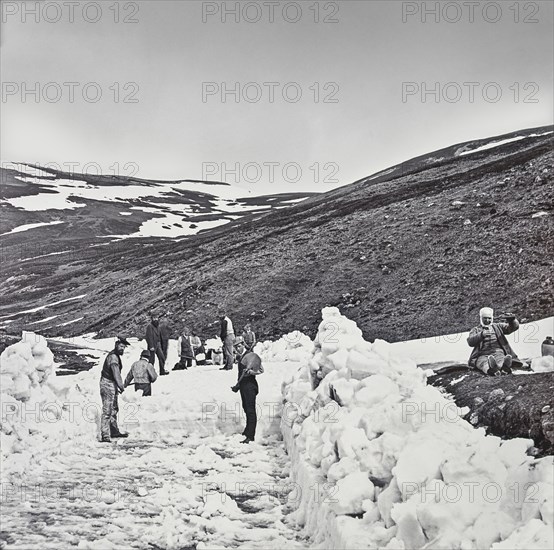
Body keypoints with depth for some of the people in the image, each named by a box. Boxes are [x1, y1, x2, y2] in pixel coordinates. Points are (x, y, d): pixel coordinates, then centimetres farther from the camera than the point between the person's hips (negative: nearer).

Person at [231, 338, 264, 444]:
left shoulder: (251, 356, -11)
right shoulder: (240, 357, 15)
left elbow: (260, 370, -14)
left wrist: (250, 371, -27)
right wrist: (237, 385, 19)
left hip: (250, 385, -9)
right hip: (243, 385, 9)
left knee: (250, 410, -8)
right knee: (246, 408, 18)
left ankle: (250, 436, -9)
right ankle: (248, 430, 33)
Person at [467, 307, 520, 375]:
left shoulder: (498, 326, 27)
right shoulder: (475, 330, 21)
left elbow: (514, 326, 15)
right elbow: (470, 342, 0)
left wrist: (512, 320, -9)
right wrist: (482, 335, -18)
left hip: (497, 352, 1)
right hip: (482, 355, -1)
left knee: (500, 360, -37)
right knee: (484, 362, -39)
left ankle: (504, 367, -71)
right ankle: (490, 369, -73)